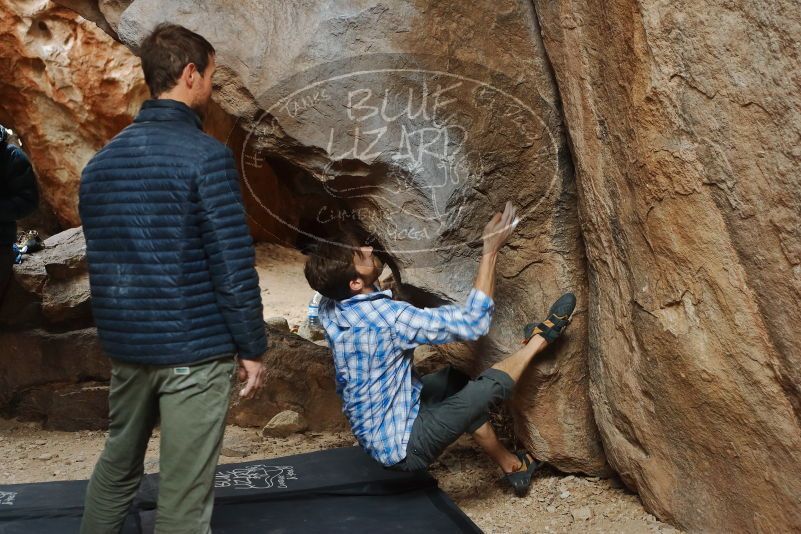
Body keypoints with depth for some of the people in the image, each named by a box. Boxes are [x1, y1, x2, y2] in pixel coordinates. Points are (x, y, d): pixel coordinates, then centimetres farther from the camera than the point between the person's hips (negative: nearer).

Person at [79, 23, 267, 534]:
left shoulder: (101, 161, 8)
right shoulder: (205, 154, -14)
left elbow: (101, 261, 14)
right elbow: (233, 266, -16)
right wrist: (252, 346, -6)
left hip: (125, 345, 7)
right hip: (194, 348, -7)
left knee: (117, 464, 24)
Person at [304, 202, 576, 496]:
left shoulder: (330, 307, -8)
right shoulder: (386, 318, -32)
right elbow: (473, 322, -29)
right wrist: (490, 250, -25)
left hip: (374, 431, 9)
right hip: (401, 447, -9)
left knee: (457, 379, 22)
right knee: (490, 384, -17)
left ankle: (511, 464, 31)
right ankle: (541, 338, 10)